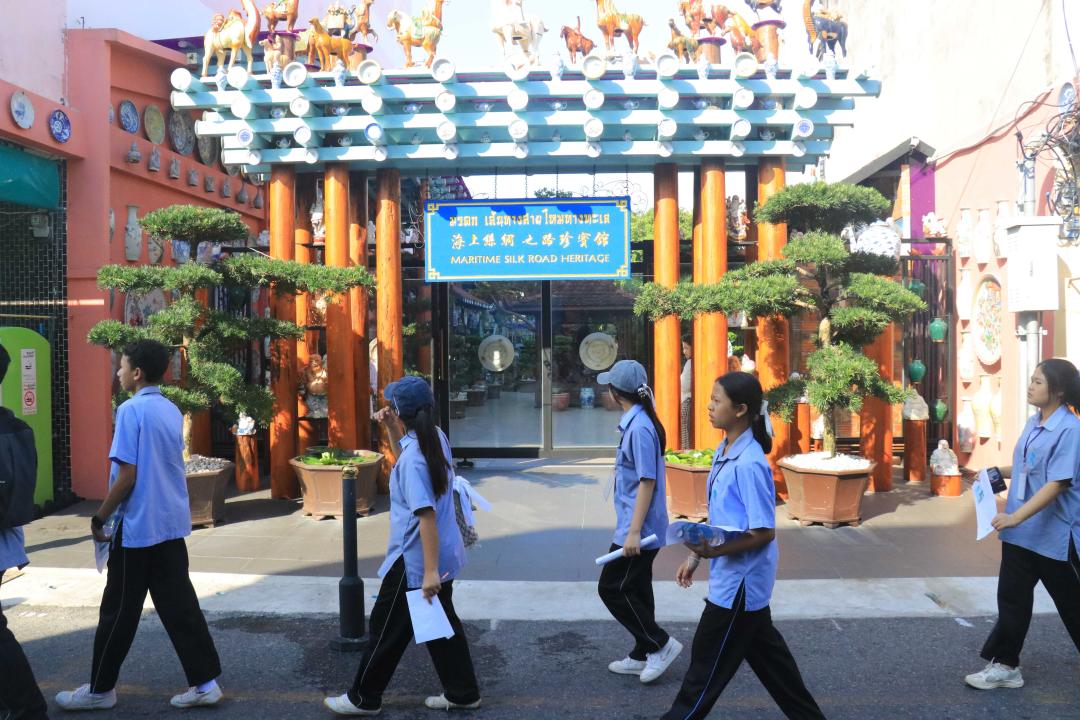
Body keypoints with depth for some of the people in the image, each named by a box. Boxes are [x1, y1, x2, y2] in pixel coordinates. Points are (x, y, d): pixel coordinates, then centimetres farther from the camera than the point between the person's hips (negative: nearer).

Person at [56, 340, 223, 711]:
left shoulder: (131, 410, -13)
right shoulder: (172, 411, 9)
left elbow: (127, 475, -17)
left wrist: (99, 517, -5)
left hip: (138, 526, -7)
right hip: (171, 523, 7)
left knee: (119, 611, 8)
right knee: (179, 605, 9)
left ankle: (100, 689, 23)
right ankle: (205, 682, 10)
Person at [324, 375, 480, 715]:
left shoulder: (414, 455, -25)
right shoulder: (436, 438, 1)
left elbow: (427, 515, -28)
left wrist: (430, 571, -27)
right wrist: (391, 430, 8)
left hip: (417, 560, -9)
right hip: (442, 555, 9)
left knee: (388, 628, 9)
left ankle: (364, 698, 26)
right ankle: (462, 693, 28)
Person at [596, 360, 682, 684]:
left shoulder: (640, 428, -21)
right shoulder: (635, 423, 8)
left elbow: (648, 482, -22)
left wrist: (633, 532, -22)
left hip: (638, 528, -10)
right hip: (638, 526, 10)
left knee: (612, 588, 0)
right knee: (635, 589, 16)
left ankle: (660, 644, 10)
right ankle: (643, 656, 28)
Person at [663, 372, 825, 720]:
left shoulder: (749, 464, -24)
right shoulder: (724, 453, 5)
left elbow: (764, 532, -22)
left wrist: (717, 551, -27)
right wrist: (696, 556, 13)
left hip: (740, 580, -9)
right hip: (737, 577, 9)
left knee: (709, 659, 6)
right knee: (765, 652, 20)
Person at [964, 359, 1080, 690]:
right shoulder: (1033, 423, 5)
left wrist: (1015, 517, -30)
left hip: (1052, 533, -7)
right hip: (1021, 529, 8)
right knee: (1012, 596, 12)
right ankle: (1005, 664, 22)